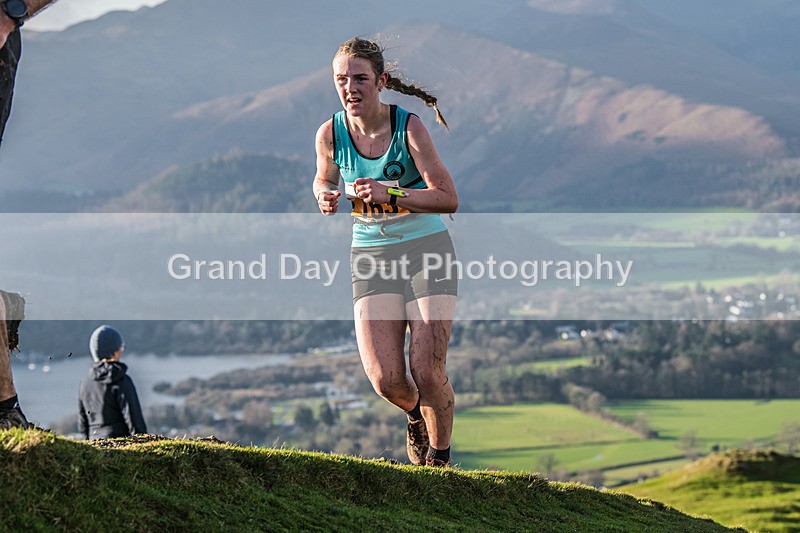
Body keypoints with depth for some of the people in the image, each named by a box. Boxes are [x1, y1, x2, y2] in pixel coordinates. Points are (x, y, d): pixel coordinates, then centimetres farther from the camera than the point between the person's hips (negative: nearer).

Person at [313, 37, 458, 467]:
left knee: (426, 372, -12)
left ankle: (440, 458, 16)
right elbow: (324, 178, 16)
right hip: (371, 254, 3)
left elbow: (448, 199, -17)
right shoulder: (330, 133, -6)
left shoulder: (409, 126, -15)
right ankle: (415, 414, 28)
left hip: (427, 250, -2)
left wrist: (391, 195, -29)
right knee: (385, 380, -10)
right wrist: (325, 197, -7)